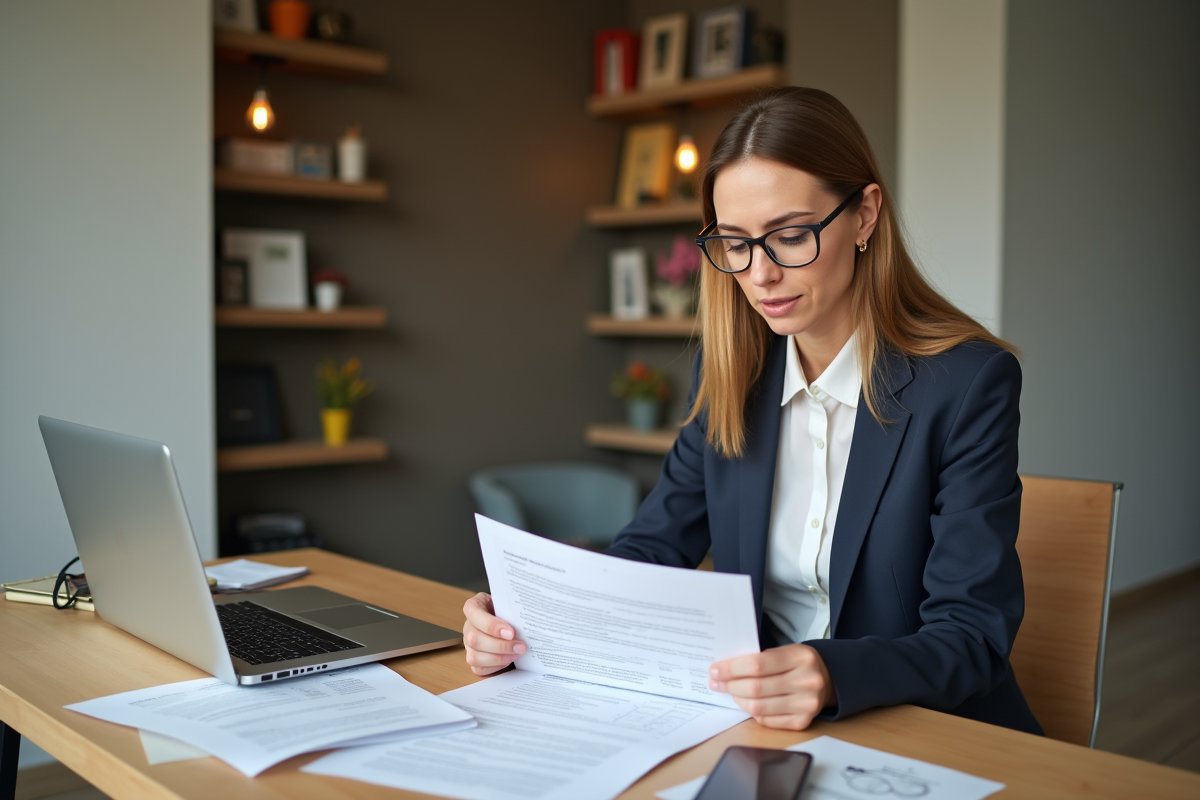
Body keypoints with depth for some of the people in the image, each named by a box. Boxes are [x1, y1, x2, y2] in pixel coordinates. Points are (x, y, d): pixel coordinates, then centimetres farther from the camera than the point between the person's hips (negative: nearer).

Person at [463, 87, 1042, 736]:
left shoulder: (970, 382, -12)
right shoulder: (729, 376, 4)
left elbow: (970, 637, -15)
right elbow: (655, 546, 4)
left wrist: (831, 676, -35)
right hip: (756, 728, 4)